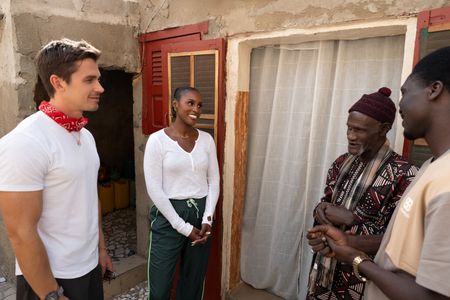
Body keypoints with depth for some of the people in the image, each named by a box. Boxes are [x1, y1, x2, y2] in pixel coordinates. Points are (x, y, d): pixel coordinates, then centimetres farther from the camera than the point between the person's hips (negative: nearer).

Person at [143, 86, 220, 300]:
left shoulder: (206, 139, 2)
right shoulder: (157, 140, -10)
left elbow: (214, 181, 5)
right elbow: (154, 189, -13)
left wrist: (207, 218, -6)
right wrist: (183, 226, -13)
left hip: (201, 214, 4)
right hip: (169, 216, -3)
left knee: (194, 281, 18)